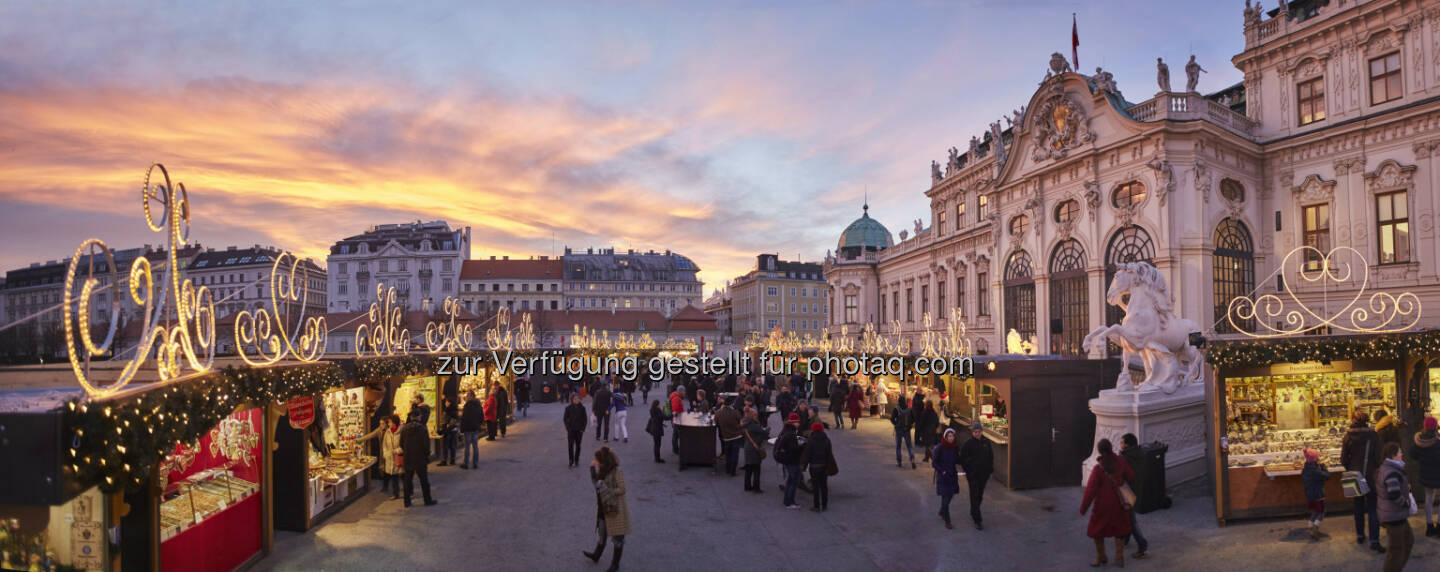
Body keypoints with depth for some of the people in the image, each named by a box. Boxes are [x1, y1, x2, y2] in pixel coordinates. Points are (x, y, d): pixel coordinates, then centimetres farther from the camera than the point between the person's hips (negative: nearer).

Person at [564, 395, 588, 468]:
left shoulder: (582, 408, 0)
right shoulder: (568, 408, -2)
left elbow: (585, 419, 4)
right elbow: (565, 419, 2)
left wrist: (583, 429, -3)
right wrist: (568, 428, -6)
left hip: (579, 430, 1)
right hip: (571, 429, -1)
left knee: (578, 445, 8)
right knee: (570, 445, -10)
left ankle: (576, 461, 18)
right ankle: (571, 461, -3)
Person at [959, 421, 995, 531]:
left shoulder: (986, 442, 3)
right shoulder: (968, 443, -9)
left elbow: (991, 456, 13)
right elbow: (962, 459, -5)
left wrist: (990, 471, 9)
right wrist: (967, 471, -8)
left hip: (984, 474, 5)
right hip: (973, 475, -5)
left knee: (980, 495, 16)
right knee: (974, 497, -7)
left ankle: (973, 513, 38)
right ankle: (977, 521, -6)